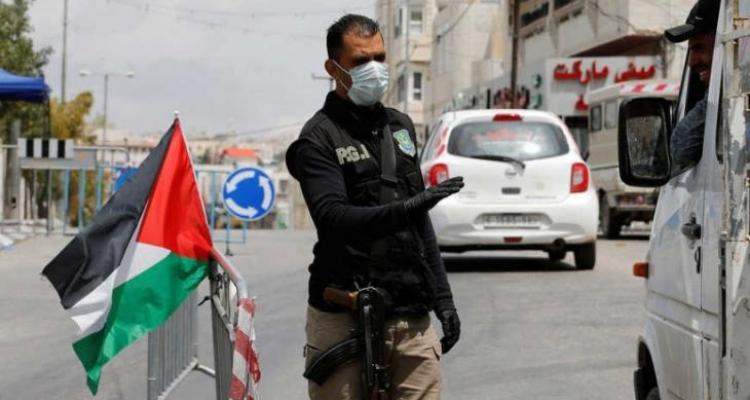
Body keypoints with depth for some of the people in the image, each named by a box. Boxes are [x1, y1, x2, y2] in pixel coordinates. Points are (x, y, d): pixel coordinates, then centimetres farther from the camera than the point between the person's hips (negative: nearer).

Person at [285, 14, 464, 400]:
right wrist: (404, 209, -32)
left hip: (411, 316, 5)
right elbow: (333, 216, -19)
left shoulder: (400, 126, 18)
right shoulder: (319, 138, -3)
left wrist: (442, 296, 20)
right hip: (345, 318, -5)